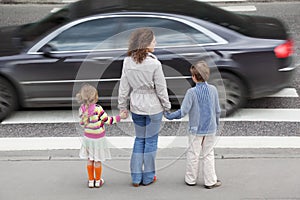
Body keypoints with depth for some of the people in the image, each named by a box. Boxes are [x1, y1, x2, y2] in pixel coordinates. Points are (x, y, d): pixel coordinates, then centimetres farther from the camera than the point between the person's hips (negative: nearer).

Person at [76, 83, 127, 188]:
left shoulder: (82, 109, -9)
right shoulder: (97, 109, -25)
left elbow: (82, 123, 2)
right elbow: (107, 120, -18)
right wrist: (119, 117, -10)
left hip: (87, 137, 4)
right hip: (98, 138, -4)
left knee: (90, 160, 16)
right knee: (98, 161, 10)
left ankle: (91, 180, 24)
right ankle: (98, 181, 22)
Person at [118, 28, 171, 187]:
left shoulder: (127, 62, -7)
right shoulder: (154, 64, -21)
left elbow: (124, 87, -1)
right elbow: (161, 89, -14)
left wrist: (122, 107, 9)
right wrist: (167, 106, 1)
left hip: (136, 107, 4)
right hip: (153, 108, -4)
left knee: (139, 139, 18)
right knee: (151, 140, 10)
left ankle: (136, 177, 21)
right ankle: (148, 177, 22)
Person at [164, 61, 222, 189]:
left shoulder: (191, 92, -15)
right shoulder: (213, 90, -5)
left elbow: (183, 111, -16)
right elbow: (217, 110, 3)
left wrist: (170, 116, -2)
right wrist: (216, 123, 18)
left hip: (196, 129, -2)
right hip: (210, 129, 3)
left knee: (193, 154, 11)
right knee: (208, 155, 10)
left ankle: (191, 179, 21)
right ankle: (210, 181, 13)